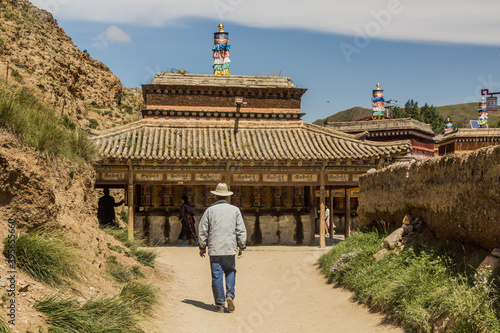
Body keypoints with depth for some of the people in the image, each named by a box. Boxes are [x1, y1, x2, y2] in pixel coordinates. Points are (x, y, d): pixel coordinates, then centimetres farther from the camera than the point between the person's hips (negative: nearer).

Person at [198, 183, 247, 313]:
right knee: (230, 272, 17)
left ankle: (220, 305, 5)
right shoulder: (235, 210, 4)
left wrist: (202, 247, 12)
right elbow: (241, 231, 2)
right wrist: (241, 247, 9)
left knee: (217, 276, 3)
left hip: (214, 249, -1)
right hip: (230, 248, 1)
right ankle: (230, 295, -3)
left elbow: (202, 230, 2)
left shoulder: (210, 210, 1)